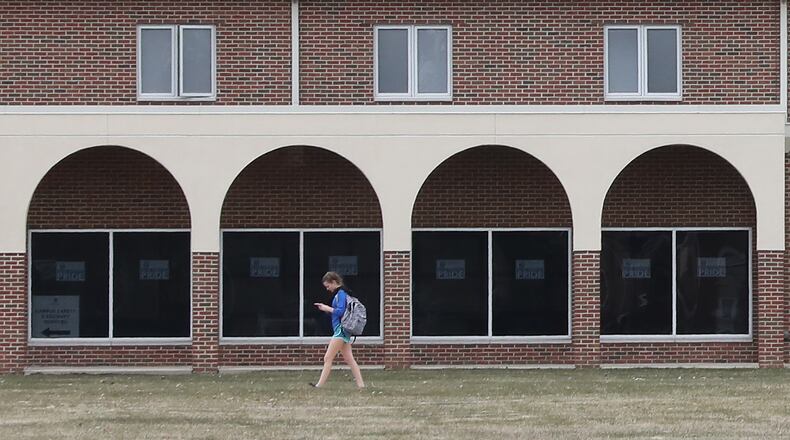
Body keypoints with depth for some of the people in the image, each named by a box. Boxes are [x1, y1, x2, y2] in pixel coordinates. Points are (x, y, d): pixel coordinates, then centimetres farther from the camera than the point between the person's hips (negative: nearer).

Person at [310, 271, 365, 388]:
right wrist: (326, 309, 10)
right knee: (349, 359, 8)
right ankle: (360, 384, 6)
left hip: (341, 329, -10)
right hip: (343, 330, 10)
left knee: (328, 358, -8)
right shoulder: (340, 293, 16)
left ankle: (320, 385, -8)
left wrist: (327, 308, -10)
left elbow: (340, 311, -21)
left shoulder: (341, 293, -13)